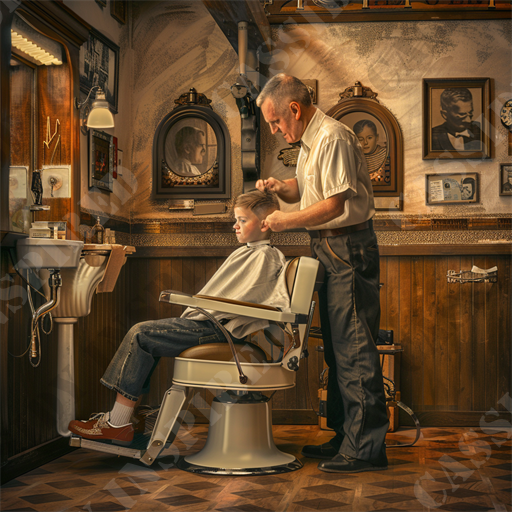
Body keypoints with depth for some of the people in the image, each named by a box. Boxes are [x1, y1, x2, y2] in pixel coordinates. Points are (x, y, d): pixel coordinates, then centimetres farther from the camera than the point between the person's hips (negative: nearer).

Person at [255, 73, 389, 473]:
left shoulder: (333, 137, -16)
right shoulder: (310, 140, 16)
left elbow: (335, 204, -21)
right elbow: (307, 189, 25)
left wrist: (288, 222, -12)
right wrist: (280, 186, 6)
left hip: (349, 249, -10)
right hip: (329, 249, 10)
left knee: (354, 349, -8)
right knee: (337, 348, 13)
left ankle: (366, 447, -3)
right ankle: (345, 437, 22)